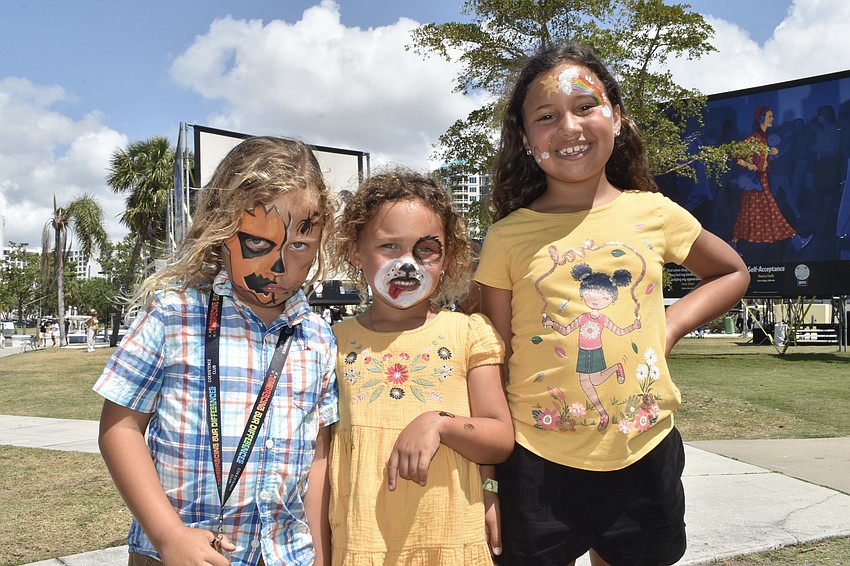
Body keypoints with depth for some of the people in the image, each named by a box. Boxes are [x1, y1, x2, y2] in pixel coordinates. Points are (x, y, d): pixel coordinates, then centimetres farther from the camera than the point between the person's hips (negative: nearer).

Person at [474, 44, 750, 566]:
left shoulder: (653, 214, 0)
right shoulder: (507, 237, -3)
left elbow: (732, 273, 17)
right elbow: (494, 356, 1)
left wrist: (670, 325, 0)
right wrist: (491, 472, 1)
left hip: (645, 451, 2)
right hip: (539, 462, -1)